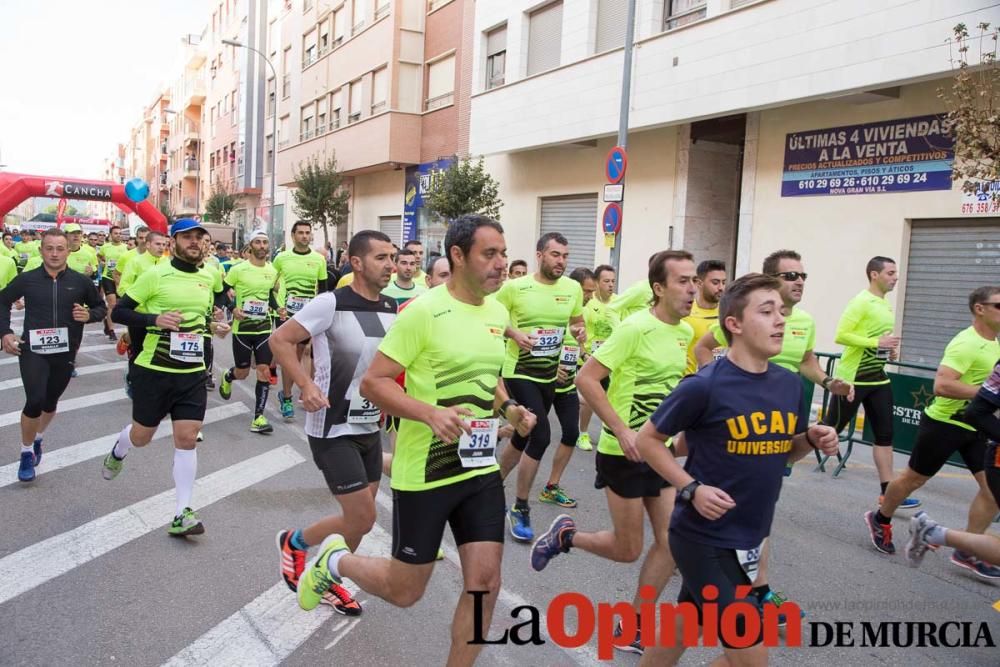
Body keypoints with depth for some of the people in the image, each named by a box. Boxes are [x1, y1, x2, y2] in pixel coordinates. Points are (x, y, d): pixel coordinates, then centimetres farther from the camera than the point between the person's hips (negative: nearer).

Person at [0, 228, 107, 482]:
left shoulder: (81, 281, -4)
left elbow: (101, 307, 9)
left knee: (50, 402, 17)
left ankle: (37, 439, 45)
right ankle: (26, 453, 8)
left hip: (65, 354, 2)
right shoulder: (27, 279, -5)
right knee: (35, 401, -14)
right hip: (32, 350, -2)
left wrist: (89, 315, -12)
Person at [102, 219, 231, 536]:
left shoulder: (208, 277, 7)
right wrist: (155, 319, -22)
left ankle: (182, 514, 4)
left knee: (187, 439, -3)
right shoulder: (155, 275, -10)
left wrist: (214, 327, 1)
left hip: (193, 373, 3)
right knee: (141, 436, 13)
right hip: (155, 370, -3)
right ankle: (118, 452, 51)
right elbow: (118, 312, -7)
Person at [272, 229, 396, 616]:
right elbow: (280, 339, -13)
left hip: (369, 427, 7)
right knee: (363, 519, -7)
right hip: (333, 430, -7)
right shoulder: (331, 303, -17)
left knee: (359, 518, 13)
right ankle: (294, 542, 20)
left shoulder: (390, 309, 4)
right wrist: (306, 385, -24)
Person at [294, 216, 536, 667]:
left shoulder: (497, 312, 5)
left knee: (485, 584, 4)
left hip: (482, 470, 6)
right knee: (404, 591, 9)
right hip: (425, 473, -6)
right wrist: (430, 412, -30)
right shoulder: (423, 311, -17)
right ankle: (335, 560, 38)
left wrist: (508, 407, 1)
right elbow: (372, 383, -16)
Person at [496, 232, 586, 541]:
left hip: (551, 374, 5)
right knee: (541, 435, -16)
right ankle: (520, 509, 2)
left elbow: (577, 322, 16)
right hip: (520, 371, -5)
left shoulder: (573, 288, 2)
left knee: (524, 437, 15)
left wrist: (580, 332, -8)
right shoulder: (514, 287, -10)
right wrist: (514, 333, -17)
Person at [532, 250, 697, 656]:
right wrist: (621, 431, -25)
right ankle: (564, 535, 30)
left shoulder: (685, 332, 6)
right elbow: (586, 379, -21)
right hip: (625, 453, -7)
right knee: (628, 550, 4)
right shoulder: (636, 328, -20)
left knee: (672, 542, 6)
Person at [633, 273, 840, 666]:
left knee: (682, 629, 22)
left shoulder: (790, 384, 1)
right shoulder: (704, 386, -19)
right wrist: (691, 489, -19)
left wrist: (811, 441, -5)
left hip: (748, 539, 7)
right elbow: (647, 440, -10)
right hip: (704, 539, -7)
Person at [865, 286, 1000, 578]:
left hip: (977, 425, 8)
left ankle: (967, 552, 12)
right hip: (945, 423, -8)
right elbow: (942, 386, -33)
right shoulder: (967, 343, -23)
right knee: (914, 478, 8)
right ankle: (880, 520, 32)